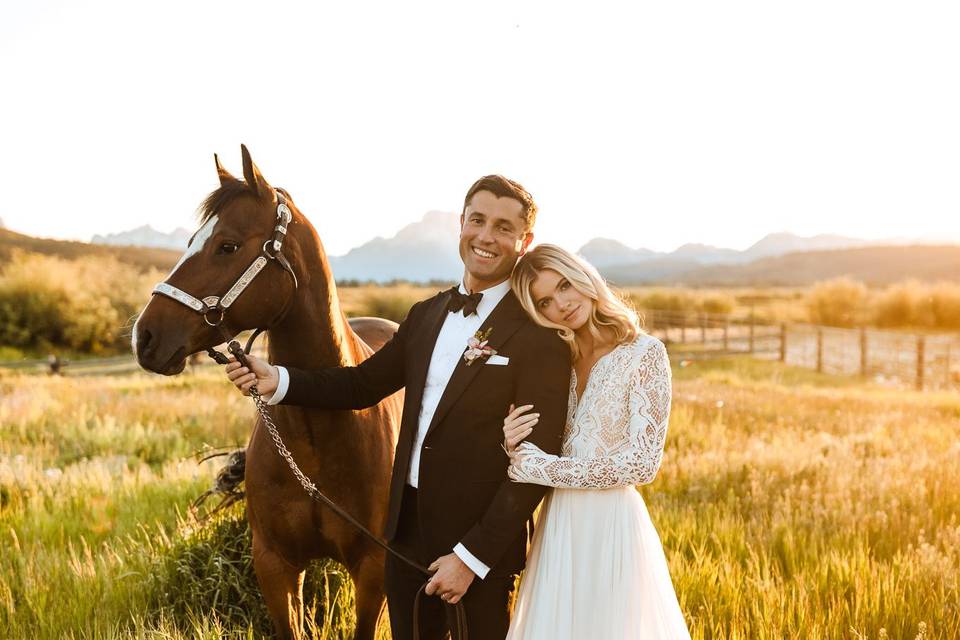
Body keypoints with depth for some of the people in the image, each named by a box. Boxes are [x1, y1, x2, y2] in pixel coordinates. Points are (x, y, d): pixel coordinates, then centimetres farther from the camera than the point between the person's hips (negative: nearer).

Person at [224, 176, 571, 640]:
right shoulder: (426, 315, 7)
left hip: (479, 540, -6)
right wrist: (278, 381, -2)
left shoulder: (541, 336, -15)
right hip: (408, 526, 6)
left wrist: (472, 557, -19)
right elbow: (364, 383, 14)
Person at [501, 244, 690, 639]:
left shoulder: (644, 353, -9)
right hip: (559, 526, 6)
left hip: (610, 526, -5)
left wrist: (535, 466, -15)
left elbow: (642, 463, -16)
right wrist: (515, 447, -10)